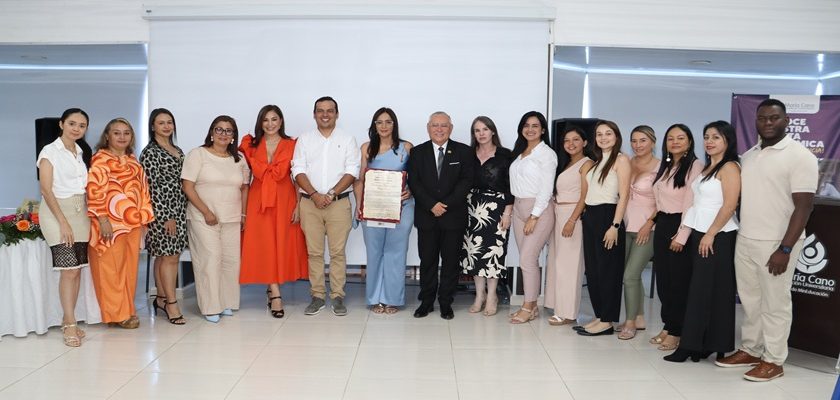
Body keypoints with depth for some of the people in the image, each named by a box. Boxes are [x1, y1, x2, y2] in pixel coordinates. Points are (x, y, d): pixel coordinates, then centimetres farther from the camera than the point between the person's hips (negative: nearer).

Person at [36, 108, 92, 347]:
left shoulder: (80, 153, 14)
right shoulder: (50, 151, -4)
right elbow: (46, 190, -11)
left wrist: (89, 217, 4)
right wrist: (63, 221, -16)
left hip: (80, 213, 6)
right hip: (57, 212, -6)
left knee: (77, 269, 3)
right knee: (69, 270, -11)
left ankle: (68, 321, 12)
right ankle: (70, 325, -6)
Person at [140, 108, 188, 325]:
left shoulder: (178, 151, 15)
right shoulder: (150, 153, -7)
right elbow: (152, 187, -13)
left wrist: (180, 213, 15)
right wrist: (165, 216, -16)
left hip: (179, 209, 7)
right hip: (161, 211, -7)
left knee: (167, 255, 11)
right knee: (169, 256, -7)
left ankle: (161, 298, 19)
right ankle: (171, 304, -2)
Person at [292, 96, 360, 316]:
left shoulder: (347, 140, 6)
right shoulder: (304, 140, 10)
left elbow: (352, 172, -2)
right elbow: (299, 171, 2)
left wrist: (331, 194, -12)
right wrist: (315, 195, -11)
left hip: (339, 202, -1)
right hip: (310, 202, 1)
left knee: (338, 252, 0)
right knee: (314, 252, 4)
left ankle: (337, 297, 8)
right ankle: (317, 296, 12)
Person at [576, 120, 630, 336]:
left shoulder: (621, 159, -5)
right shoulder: (596, 161, 18)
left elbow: (623, 195, -12)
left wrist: (615, 226, -18)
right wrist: (579, 218, 11)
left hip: (608, 216, -8)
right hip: (590, 216, 8)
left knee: (607, 270, -2)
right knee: (592, 269, 10)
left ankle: (607, 322, 5)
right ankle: (599, 316, 19)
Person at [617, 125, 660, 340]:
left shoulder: (660, 167, -9)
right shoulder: (627, 163, 7)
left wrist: (649, 224, -15)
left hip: (647, 228, -6)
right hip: (626, 226, 6)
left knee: (630, 275, -9)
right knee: (633, 275, 12)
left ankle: (630, 322, 5)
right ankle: (639, 318, 26)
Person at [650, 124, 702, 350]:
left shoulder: (695, 165, -9)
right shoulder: (665, 166, 16)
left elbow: (690, 202, -15)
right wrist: (657, 220, 10)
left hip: (680, 225, -8)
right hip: (662, 225, 8)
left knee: (679, 281, 0)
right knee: (662, 279, 10)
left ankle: (676, 332, 9)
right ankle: (667, 326, 21)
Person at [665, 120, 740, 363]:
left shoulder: (729, 167, -8)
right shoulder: (706, 168, 16)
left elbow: (729, 206, -17)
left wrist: (710, 234, -17)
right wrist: (684, 233, 12)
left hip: (718, 238, -8)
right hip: (698, 234, 8)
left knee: (712, 291, -2)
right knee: (698, 291, 8)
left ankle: (712, 345, 6)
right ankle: (697, 345, 13)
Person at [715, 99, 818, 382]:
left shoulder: (800, 156, -9)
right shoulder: (748, 156, 11)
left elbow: (804, 206, -13)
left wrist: (785, 249, -18)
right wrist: (735, 234, 8)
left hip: (775, 244, -6)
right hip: (744, 241, 6)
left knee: (775, 304, 5)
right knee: (750, 301, 14)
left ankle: (773, 360, 16)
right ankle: (750, 350, 27)